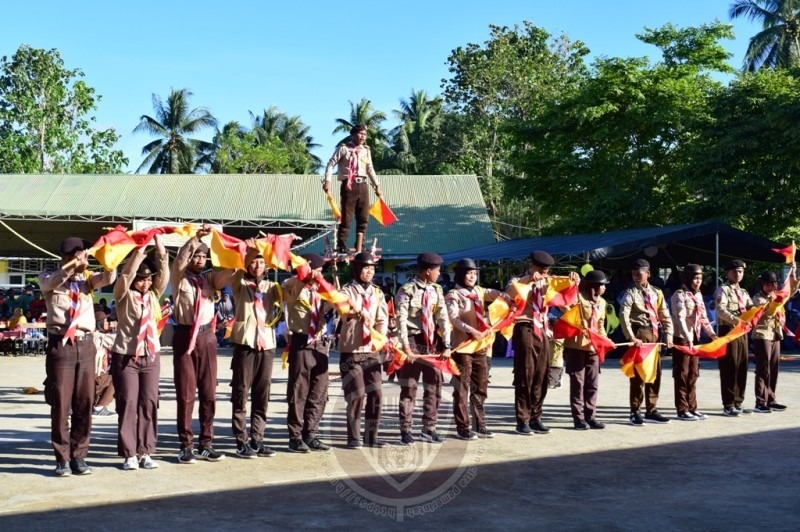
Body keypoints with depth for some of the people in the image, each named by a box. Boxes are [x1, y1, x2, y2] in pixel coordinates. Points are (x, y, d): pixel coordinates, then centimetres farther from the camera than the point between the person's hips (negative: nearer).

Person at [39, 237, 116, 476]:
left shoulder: (87, 277, 12)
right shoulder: (48, 278, 3)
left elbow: (108, 278, -7)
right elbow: (51, 281, -21)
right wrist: (73, 266, -36)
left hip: (85, 345, 4)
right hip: (60, 345, -4)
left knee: (84, 404, 5)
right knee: (60, 404, -1)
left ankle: (79, 456, 14)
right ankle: (62, 458, 7)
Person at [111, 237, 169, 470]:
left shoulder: (154, 294, 8)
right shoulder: (123, 295, -3)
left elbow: (164, 274, -3)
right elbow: (125, 276, -20)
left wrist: (160, 249, -13)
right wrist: (138, 251, -27)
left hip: (150, 356, 4)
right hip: (126, 357, -4)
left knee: (149, 405, 4)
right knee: (128, 405, -2)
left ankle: (145, 452, 11)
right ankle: (129, 454, 4)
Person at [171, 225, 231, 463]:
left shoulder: (210, 278, 12)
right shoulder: (180, 277, 2)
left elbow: (228, 272, -3)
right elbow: (180, 259, -17)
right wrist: (195, 237, -28)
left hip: (207, 336, 3)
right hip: (185, 335, -3)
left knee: (208, 392, 5)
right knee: (185, 393, -1)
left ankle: (206, 444, 12)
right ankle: (186, 446, 5)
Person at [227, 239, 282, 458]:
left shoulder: (271, 286, 17)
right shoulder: (239, 284, 8)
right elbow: (237, 267, -10)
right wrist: (249, 252, -26)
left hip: (267, 344, 4)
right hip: (245, 343, -4)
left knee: (262, 396, 6)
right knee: (241, 394, -2)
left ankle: (257, 440, 12)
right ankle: (241, 442, 1)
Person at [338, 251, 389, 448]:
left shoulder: (378, 293, 10)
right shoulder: (347, 291, -4)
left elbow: (382, 319, 3)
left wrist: (380, 336, -17)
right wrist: (358, 310, -45)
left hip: (372, 350, 5)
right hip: (351, 351, -5)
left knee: (376, 394, 4)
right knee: (357, 395, -6)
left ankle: (371, 436, 15)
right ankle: (354, 437, 5)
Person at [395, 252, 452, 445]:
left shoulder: (437, 291, 7)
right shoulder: (407, 291, -9)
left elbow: (443, 319, 2)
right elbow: (401, 321, -14)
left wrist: (447, 346, -7)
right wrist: (406, 347, -22)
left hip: (433, 342, 6)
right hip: (413, 341, -5)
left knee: (434, 387, 7)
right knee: (409, 388, -1)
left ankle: (429, 429, 17)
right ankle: (406, 431, 5)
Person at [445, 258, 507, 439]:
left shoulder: (479, 291, 14)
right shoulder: (453, 295, -5)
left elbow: (495, 294, 1)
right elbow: (453, 318, -16)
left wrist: (510, 300, -20)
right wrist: (471, 330, -29)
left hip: (481, 345, 7)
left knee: (481, 387, 11)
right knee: (462, 388, -2)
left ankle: (480, 426, 18)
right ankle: (463, 427, 3)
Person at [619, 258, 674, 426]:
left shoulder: (656, 293, 11)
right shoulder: (630, 293, -4)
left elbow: (665, 316, 12)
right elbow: (624, 317, -16)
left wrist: (668, 335, 0)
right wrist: (632, 338, -25)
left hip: (654, 334, 5)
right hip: (640, 334, -5)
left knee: (655, 373, 9)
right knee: (638, 374, -4)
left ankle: (651, 411, 19)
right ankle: (635, 412, 4)